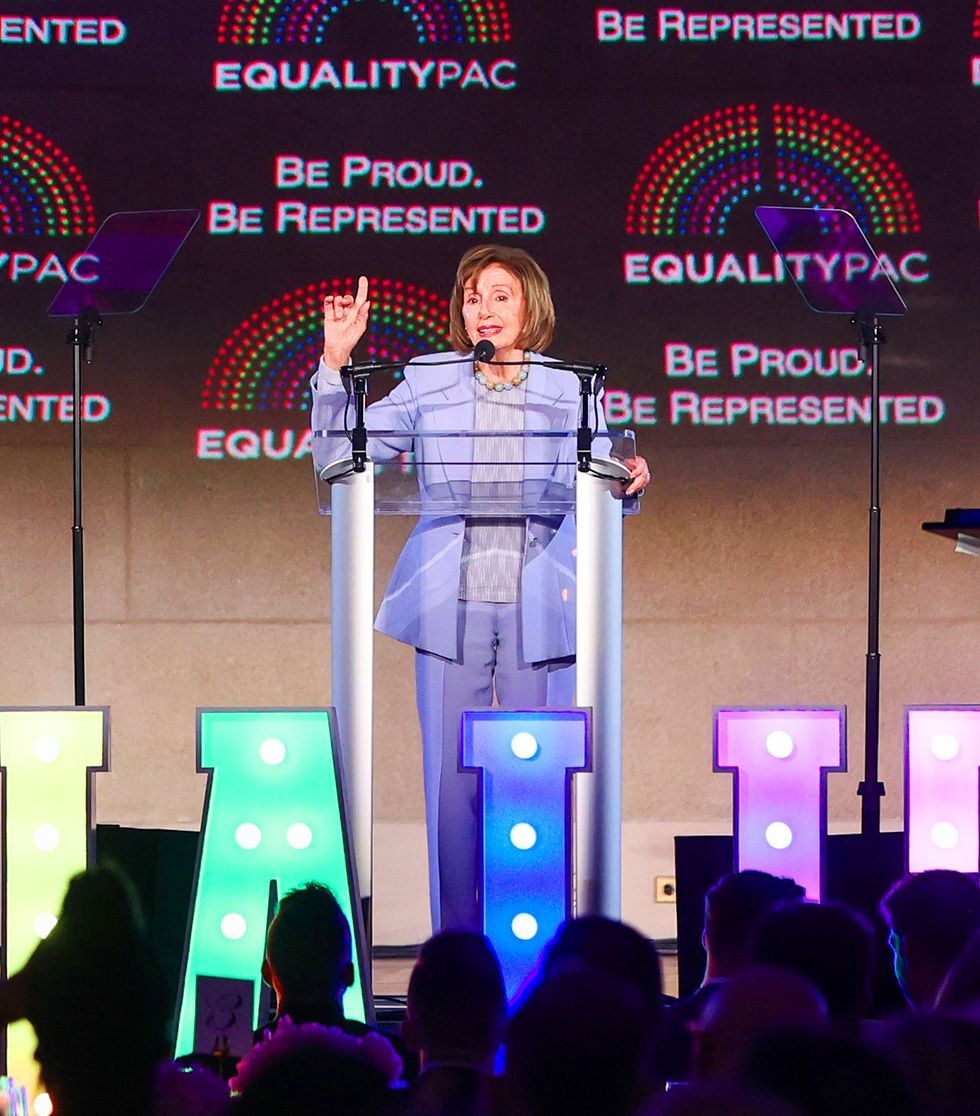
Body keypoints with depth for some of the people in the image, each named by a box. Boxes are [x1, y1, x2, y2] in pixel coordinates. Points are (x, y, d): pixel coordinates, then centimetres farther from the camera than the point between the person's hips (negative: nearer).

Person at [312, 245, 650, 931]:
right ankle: (455, 942, 4)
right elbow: (336, 458, 6)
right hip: (451, 605, 0)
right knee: (450, 776, -3)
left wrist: (632, 481, -13)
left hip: (537, 609, 0)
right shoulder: (427, 384, 9)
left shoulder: (567, 392, 10)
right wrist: (336, 361, -2)